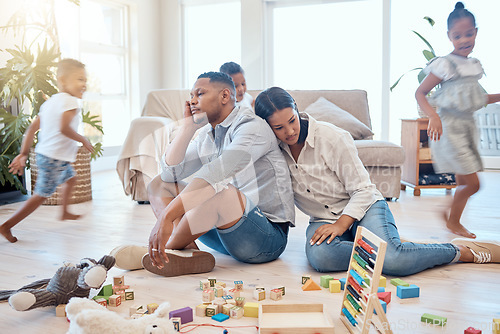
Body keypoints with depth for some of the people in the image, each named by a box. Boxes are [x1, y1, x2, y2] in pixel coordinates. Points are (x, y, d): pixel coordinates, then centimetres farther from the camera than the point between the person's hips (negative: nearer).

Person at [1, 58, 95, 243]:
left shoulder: (49, 102, 12)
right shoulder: (71, 101, -16)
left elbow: (32, 128, 9)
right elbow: (64, 128, -31)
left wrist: (23, 154, 11)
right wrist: (83, 140, -16)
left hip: (44, 153, 10)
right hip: (55, 158, -10)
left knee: (70, 178, 30)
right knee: (41, 195, -2)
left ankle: (64, 212, 45)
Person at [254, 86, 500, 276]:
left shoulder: (332, 138, -15)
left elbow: (362, 190, -11)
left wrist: (340, 224, -23)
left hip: (362, 208, -3)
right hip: (323, 220, 3)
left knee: (392, 259, -33)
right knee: (319, 256, -36)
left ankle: (461, 251, -7)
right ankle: (381, 248, -16)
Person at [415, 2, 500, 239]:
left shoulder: (474, 65, 10)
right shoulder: (445, 65, -13)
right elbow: (420, 93, -13)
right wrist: (433, 116, -27)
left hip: (468, 126, 7)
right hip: (449, 128, -7)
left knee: (463, 182, 12)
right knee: (473, 183, -5)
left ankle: (451, 214, 32)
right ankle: (452, 219, 16)